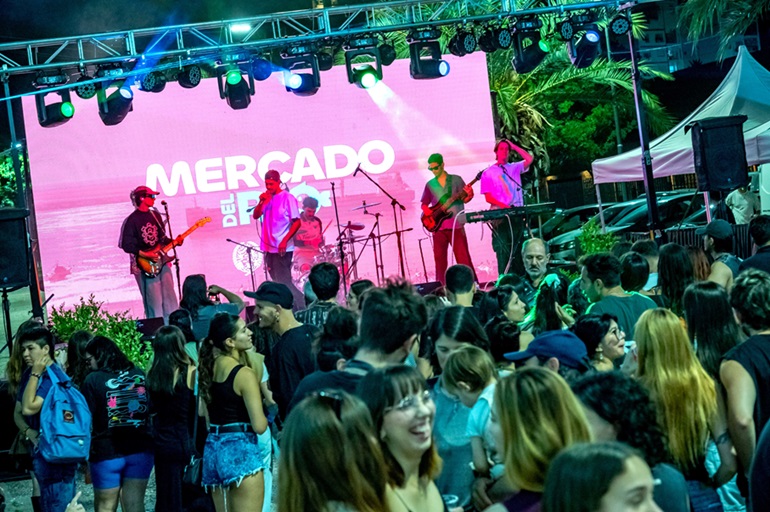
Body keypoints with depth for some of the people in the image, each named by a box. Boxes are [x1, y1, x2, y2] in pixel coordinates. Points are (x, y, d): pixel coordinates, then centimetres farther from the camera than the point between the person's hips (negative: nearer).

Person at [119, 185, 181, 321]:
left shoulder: (155, 215, 13)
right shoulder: (132, 220, -7)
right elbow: (126, 245, -11)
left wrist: (174, 242, 2)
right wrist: (144, 254, -18)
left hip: (162, 261, 6)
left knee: (170, 298, 2)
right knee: (154, 302, -6)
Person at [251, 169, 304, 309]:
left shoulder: (287, 198, -9)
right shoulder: (267, 198, 10)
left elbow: (297, 222, -12)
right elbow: (255, 216, 8)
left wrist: (285, 241, -20)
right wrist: (261, 202, -9)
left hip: (282, 248, -7)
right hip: (269, 247, 7)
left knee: (283, 282, -10)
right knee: (278, 282, 12)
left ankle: (301, 308, -5)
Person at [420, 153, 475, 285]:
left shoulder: (456, 179, 4)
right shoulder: (430, 185, 11)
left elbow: (465, 199, 4)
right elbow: (424, 204, 15)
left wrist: (469, 195, -18)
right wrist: (426, 211, -5)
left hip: (456, 224, -3)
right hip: (438, 226, 3)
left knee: (463, 257, -6)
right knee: (439, 258, 3)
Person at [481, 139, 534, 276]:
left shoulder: (514, 168, 15)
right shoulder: (488, 173, 6)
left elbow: (529, 159, -1)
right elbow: (488, 197, -2)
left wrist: (514, 147, 4)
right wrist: (504, 206, -17)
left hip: (517, 215, 3)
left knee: (518, 251, 4)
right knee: (503, 251, -8)